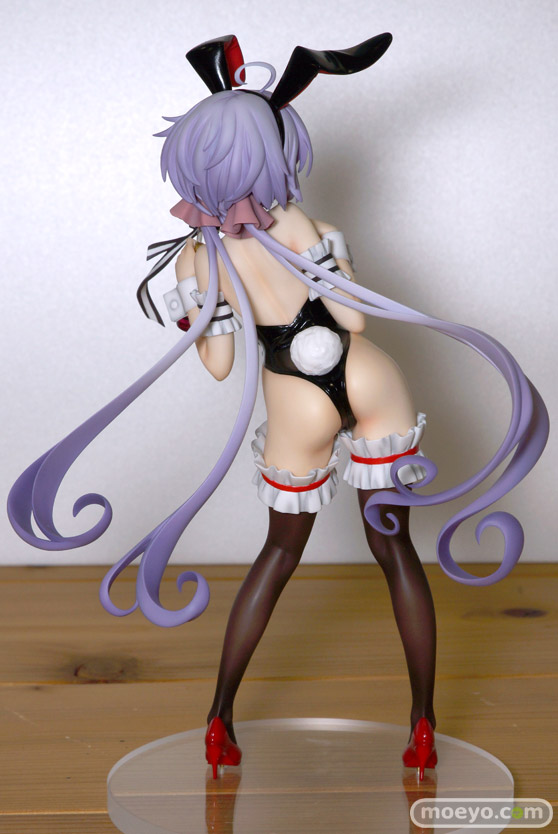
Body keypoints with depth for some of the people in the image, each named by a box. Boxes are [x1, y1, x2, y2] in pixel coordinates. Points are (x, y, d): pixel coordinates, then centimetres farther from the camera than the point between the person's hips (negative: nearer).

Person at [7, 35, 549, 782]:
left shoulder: (190, 257, -9)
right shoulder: (293, 219, -13)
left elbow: (219, 365, -3)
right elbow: (355, 320, -15)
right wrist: (322, 248, -5)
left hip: (301, 416, 1)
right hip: (374, 390, -1)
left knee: (281, 552, 21)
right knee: (394, 549, 11)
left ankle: (220, 716, 25)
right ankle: (423, 726, 13)